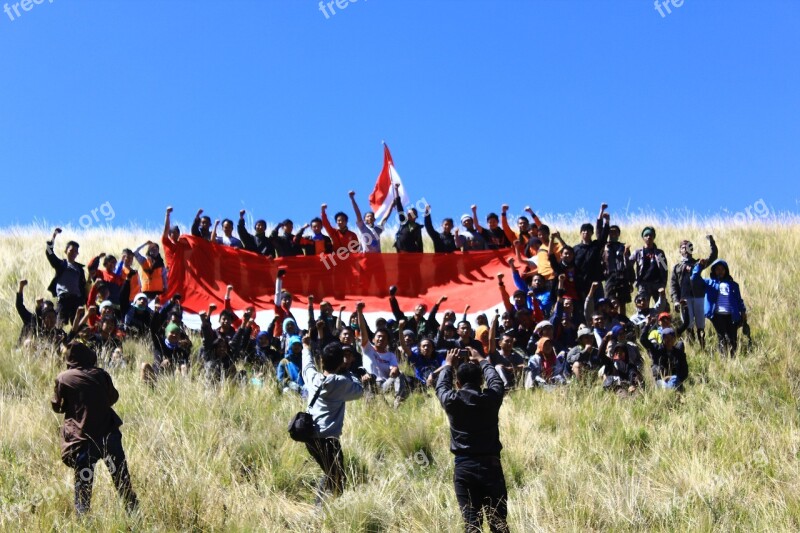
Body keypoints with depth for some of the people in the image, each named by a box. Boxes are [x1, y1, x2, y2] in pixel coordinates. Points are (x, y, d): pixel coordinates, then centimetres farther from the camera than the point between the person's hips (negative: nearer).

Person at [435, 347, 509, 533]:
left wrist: (448, 365, 35)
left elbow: (441, 386, 19)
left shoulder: (452, 401, -4)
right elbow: (496, 380, 20)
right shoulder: (491, 398, -3)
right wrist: (481, 361, 35)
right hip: (491, 465, 0)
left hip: (464, 467, 0)